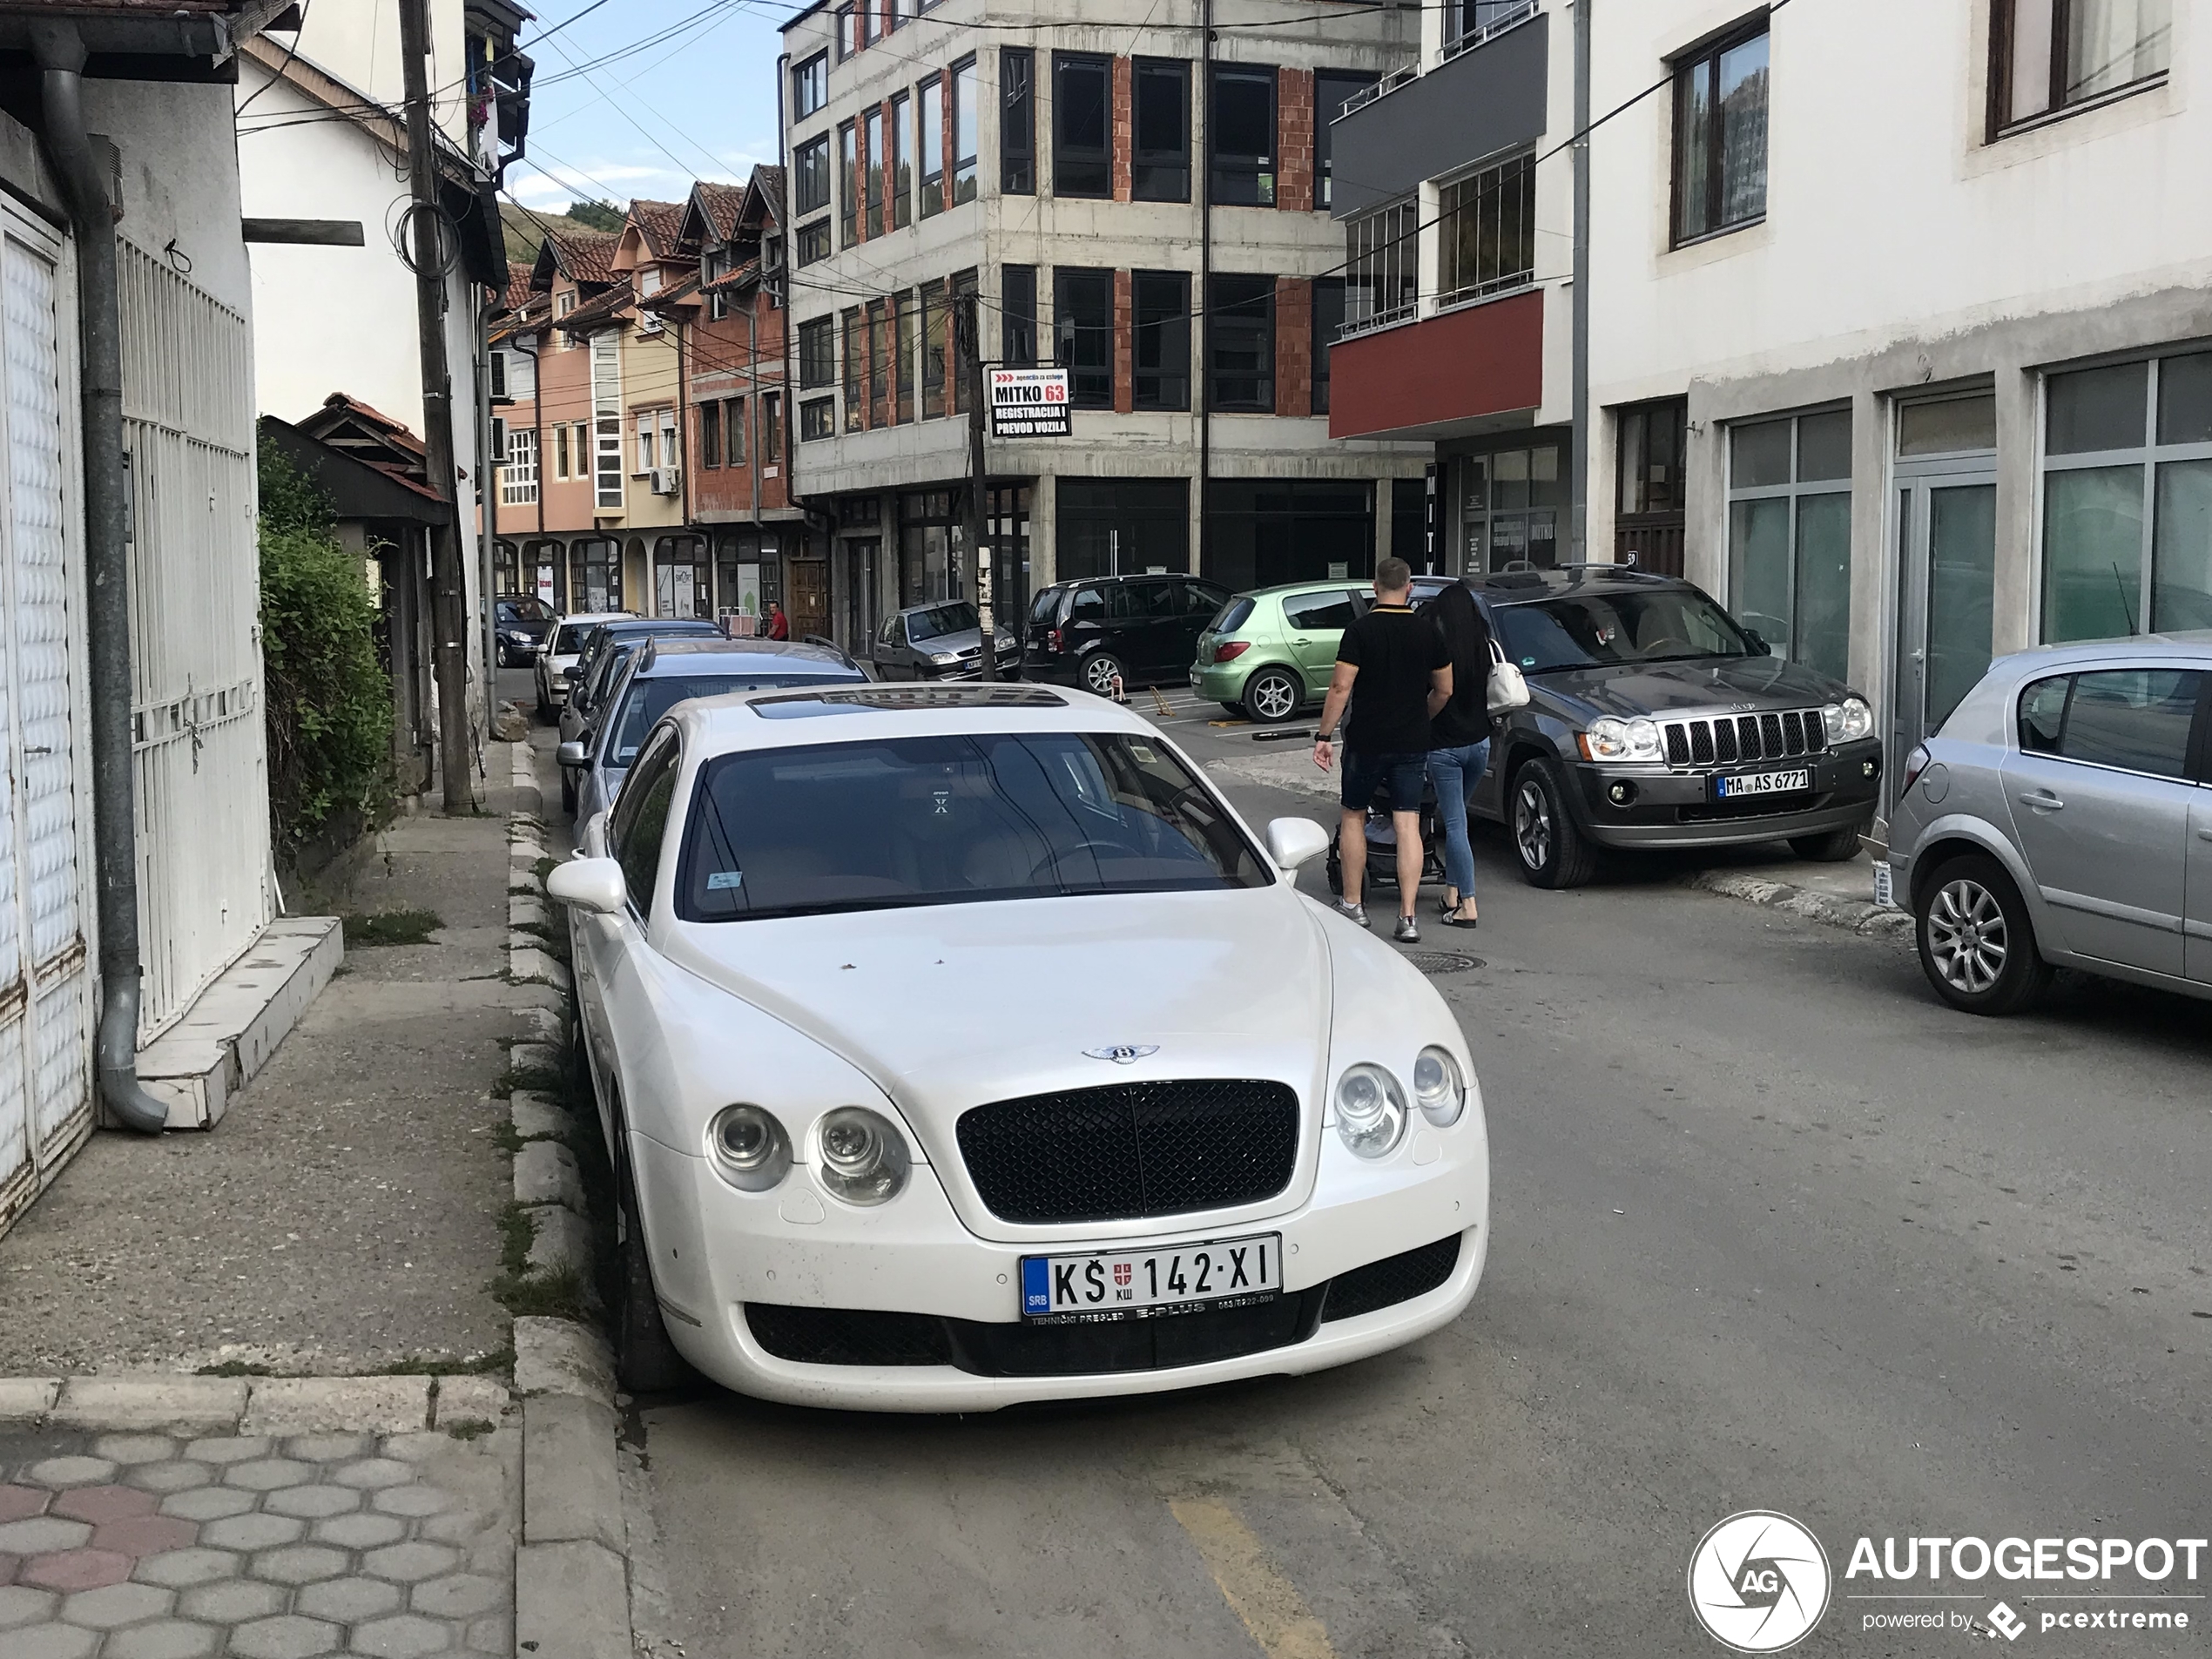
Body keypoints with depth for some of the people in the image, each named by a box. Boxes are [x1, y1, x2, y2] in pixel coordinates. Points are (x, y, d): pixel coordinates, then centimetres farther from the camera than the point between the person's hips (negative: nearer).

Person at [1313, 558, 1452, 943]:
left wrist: (1324, 736, -7)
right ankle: (1407, 918, -4)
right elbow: (1445, 690, 9)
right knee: (1408, 825, 1)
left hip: (1366, 741, -2)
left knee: (1353, 816, 15)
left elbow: (1341, 687, -13)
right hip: (1413, 743, 2)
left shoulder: (1360, 629, -8)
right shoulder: (1428, 631, 2)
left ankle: (1352, 906, 19)